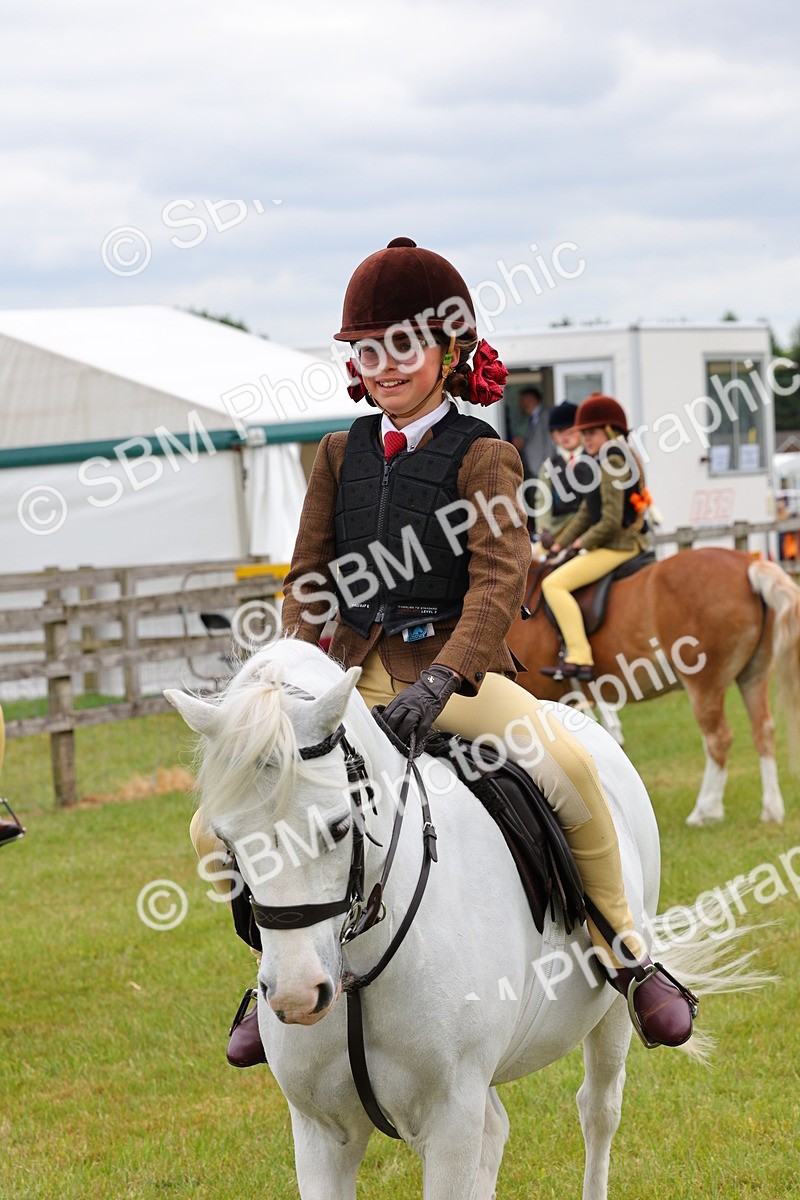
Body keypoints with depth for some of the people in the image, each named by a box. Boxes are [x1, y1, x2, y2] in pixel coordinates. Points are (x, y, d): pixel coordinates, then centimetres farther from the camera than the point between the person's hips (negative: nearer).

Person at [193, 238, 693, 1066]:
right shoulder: (341, 455, 11)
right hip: (356, 673, 4)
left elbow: (500, 576, -14)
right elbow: (308, 574, 12)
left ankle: (624, 950, -13)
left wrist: (442, 680, -29)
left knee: (568, 766, -33)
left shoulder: (481, 455, -1)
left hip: (452, 663, -4)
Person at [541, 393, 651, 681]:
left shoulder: (612, 464, -15)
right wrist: (561, 544, 15)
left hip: (616, 546, -11)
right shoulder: (608, 462, 17)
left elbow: (611, 520, -22)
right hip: (629, 543, 11)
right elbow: (586, 513, 20)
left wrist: (584, 542, -10)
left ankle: (580, 659, -28)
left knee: (554, 584, -20)